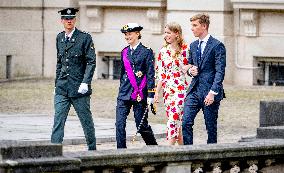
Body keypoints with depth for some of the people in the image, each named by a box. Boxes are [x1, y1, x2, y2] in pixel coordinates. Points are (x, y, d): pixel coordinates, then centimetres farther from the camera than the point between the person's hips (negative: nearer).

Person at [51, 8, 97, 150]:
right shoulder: (59, 38, 12)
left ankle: (92, 148, 21)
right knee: (58, 120, -5)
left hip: (79, 87, -4)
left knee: (86, 120, 7)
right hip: (62, 88, 4)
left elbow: (91, 62, -8)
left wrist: (85, 83, -17)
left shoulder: (84, 38, -5)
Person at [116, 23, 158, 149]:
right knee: (119, 124, -7)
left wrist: (150, 96, -11)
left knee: (142, 126, 3)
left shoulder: (146, 52, -4)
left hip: (140, 95, -5)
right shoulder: (124, 52, 12)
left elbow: (150, 75, -7)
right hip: (124, 95, 5)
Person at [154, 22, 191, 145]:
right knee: (177, 120, 8)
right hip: (168, 88, 5)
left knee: (174, 117, -15)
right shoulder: (163, 51, 9)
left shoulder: (185, 49, -5)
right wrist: (157, 92, 10)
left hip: (181, 88, -5)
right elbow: (161, 74, 12)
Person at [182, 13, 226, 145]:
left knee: (211, 127, 1)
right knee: (186, 123, -7)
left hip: (209, 92, -6)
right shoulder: (193, 46, 15)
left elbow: (220, 72, -13)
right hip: (194, 90, 6)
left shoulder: (217, 46, -8)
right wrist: (190, 70, 1)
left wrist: (213, 92, -20)